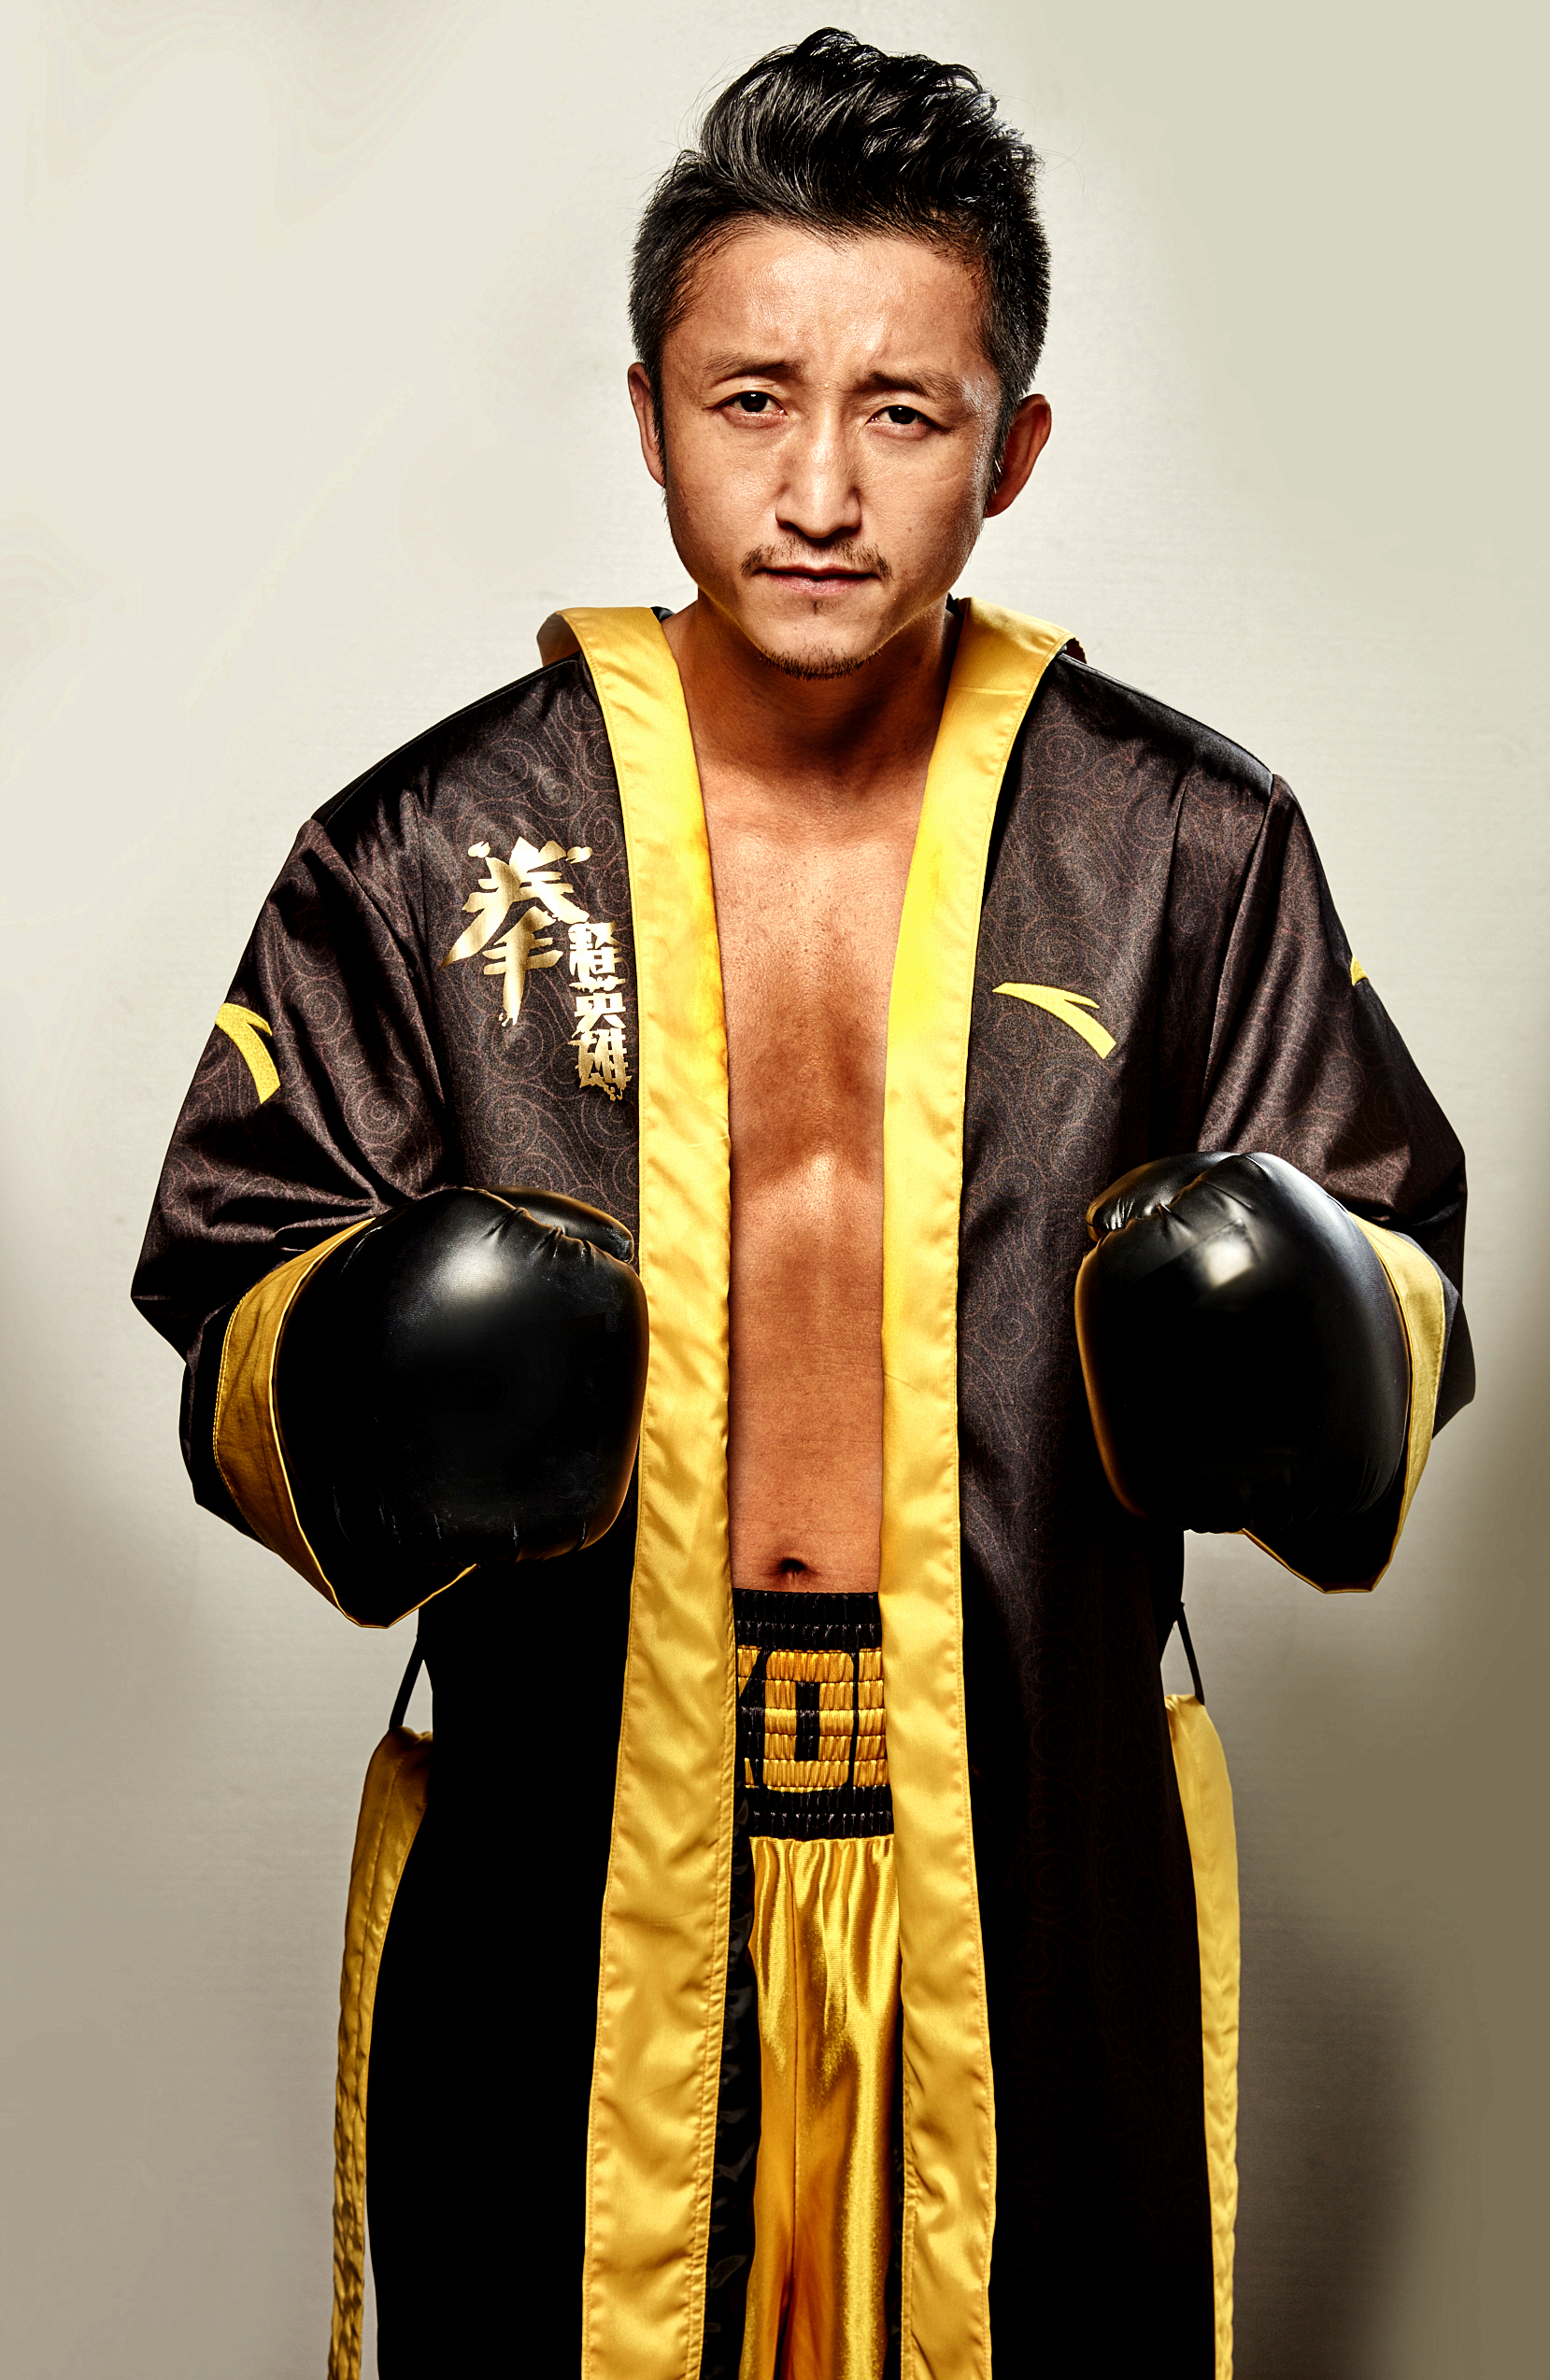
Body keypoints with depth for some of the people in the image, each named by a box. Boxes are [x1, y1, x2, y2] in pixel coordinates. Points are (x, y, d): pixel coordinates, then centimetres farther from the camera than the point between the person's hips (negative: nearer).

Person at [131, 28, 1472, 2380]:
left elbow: (1397, 1275, 7)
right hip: (570, 1858, 0)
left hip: (1037, 1854, 1)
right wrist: (370, 1393, -18)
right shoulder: (432, 851, -3)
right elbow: (228, 1305, 3)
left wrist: (1296, 1343, -15)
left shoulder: (1190, 844, -1)